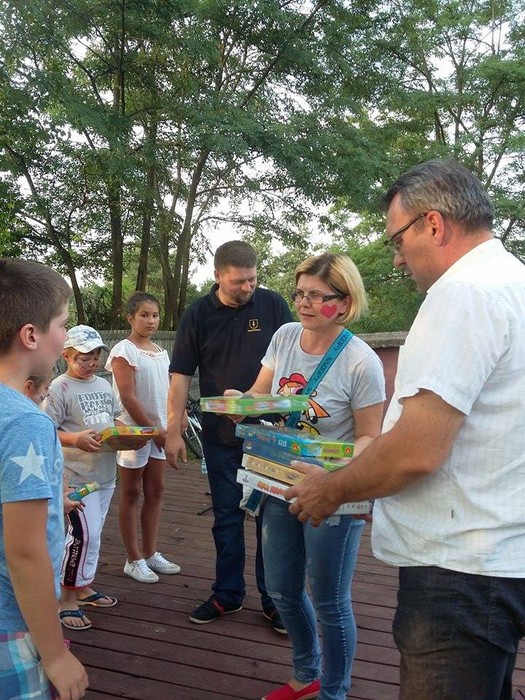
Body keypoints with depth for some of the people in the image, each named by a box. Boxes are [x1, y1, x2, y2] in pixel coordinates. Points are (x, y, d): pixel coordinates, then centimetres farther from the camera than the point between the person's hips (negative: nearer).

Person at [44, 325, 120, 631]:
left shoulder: (104, 385, 11)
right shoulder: (60, 387, -11)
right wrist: (76, 439, -31)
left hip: (106, 472, 7)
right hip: (77, 475, -7)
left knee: (92, 534, 17)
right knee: (84, 535, -8)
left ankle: (84, 587, 33)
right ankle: (67, 599, 8)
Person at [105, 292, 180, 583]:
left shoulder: (160, 352, 9)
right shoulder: (124, 351, -12)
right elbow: (128, 397, -16)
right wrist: (154, 430, -15)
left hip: (160, 430, 7)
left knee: (155, 491, 12)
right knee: (131, 493, 5)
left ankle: (151, 553, 24)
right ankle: (134, 560, 15)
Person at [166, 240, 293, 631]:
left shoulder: (272, 305, -4)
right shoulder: (198, 315, -1)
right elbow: (181, 375, 0)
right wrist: (173, 431, -4)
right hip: (220, 434, 1)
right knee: (226, 515, 12)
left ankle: (274, 598, 21)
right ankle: (228, 593, 28)